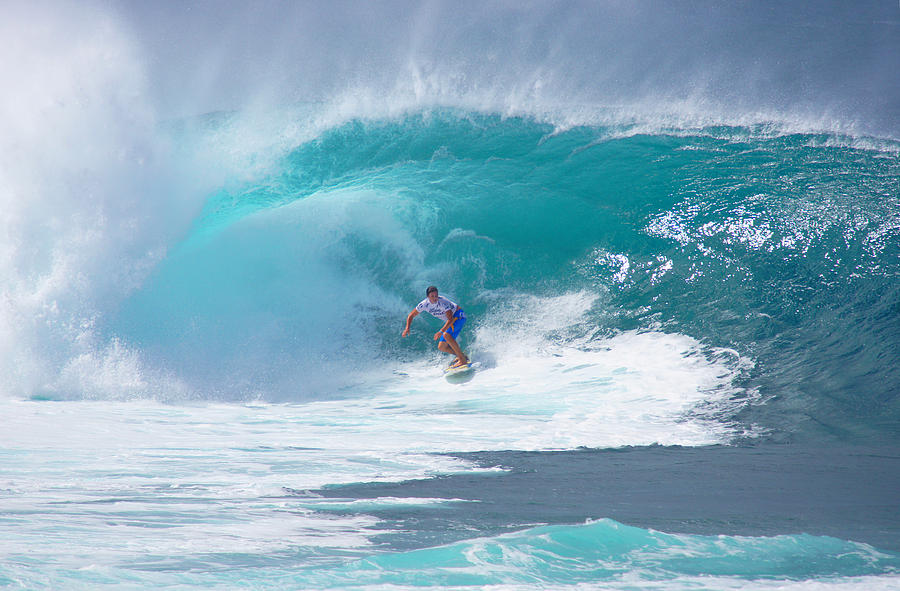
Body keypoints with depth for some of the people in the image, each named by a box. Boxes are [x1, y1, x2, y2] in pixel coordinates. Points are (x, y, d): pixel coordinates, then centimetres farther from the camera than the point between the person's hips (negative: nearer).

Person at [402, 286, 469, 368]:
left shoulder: (443, 302, -32)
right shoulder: (424, 304, -14)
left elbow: (450, 319, -35)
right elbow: (411, 316, -4)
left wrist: (441, 332, -45)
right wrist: (407, 328, -21)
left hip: (459, 315, -7)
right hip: (449, 321, 7)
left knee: (447, 335, -31)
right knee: (442, 347, 1)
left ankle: (463, 360, -27)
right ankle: (462, 355, 17)